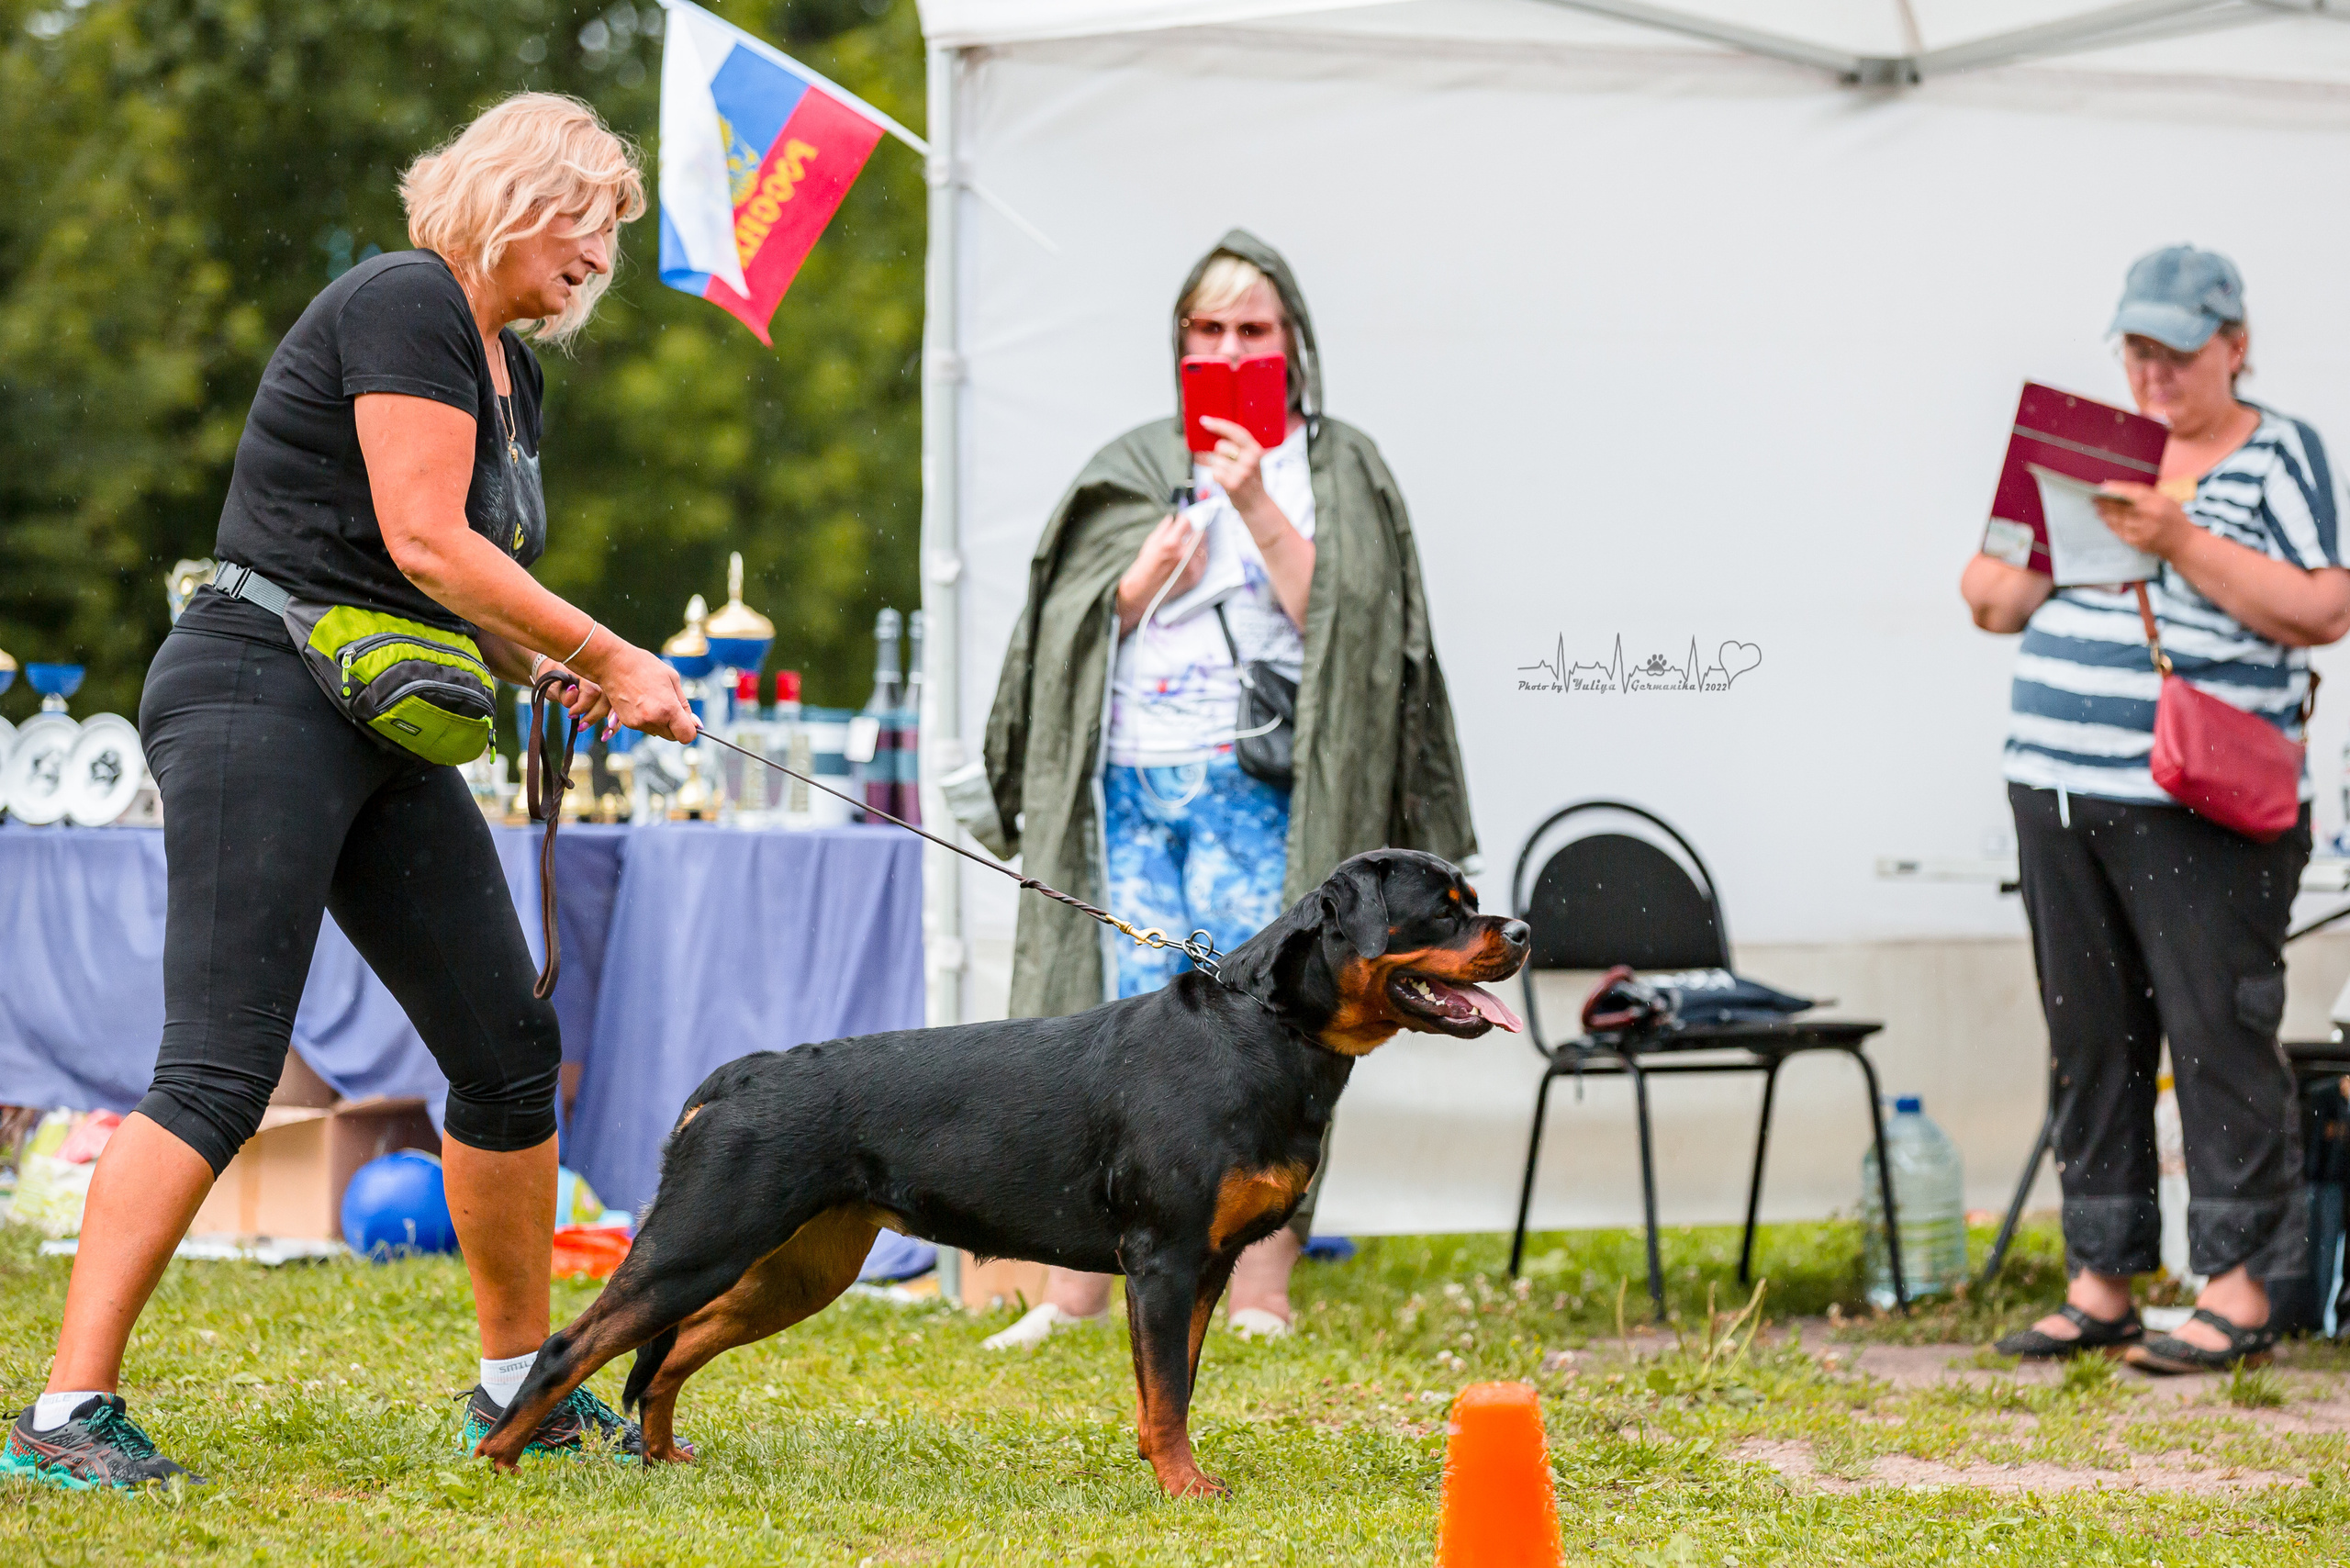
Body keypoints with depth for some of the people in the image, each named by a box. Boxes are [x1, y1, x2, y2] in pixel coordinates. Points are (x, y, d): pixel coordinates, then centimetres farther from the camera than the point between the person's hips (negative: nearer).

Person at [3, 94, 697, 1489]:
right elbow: (424, 543, -18)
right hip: (261, 701, -10)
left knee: (510, 1047, 10)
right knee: (221, 1069, -18)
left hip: (387, 735, 10)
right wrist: (614, 662, -12)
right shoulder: (405, 304, -11)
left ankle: (519, 1384, 23)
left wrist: (565, 678, 2)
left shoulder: (514, 371, 19)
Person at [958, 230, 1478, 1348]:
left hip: (1255, 784, -3)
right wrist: (1142, 580, -6)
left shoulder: (1335, 469, 9)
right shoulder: (1132, 469, 16)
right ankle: (1072, 1291, 5)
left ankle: (1261, 1304, -5)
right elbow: (1066, 626, 12)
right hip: (1129, 779, 3)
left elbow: (1335, 615, -5)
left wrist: (1257, 508, -13)